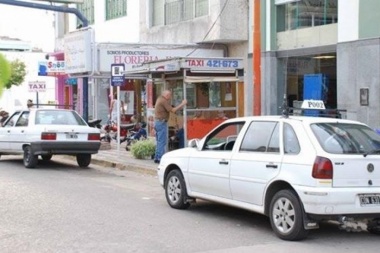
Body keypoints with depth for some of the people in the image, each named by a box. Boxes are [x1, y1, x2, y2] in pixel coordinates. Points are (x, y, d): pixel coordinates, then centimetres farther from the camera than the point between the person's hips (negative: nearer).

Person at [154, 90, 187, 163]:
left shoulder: (159, 99, 15)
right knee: (162, 141, -8)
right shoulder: (163, 101, -15)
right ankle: (160, 158, -8)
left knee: (159, 141, 14)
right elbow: (172, 110, -18)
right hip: (162, 122, -10)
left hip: (157, 121, 10)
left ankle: (157, 158, 17)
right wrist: (182, 104, -13)